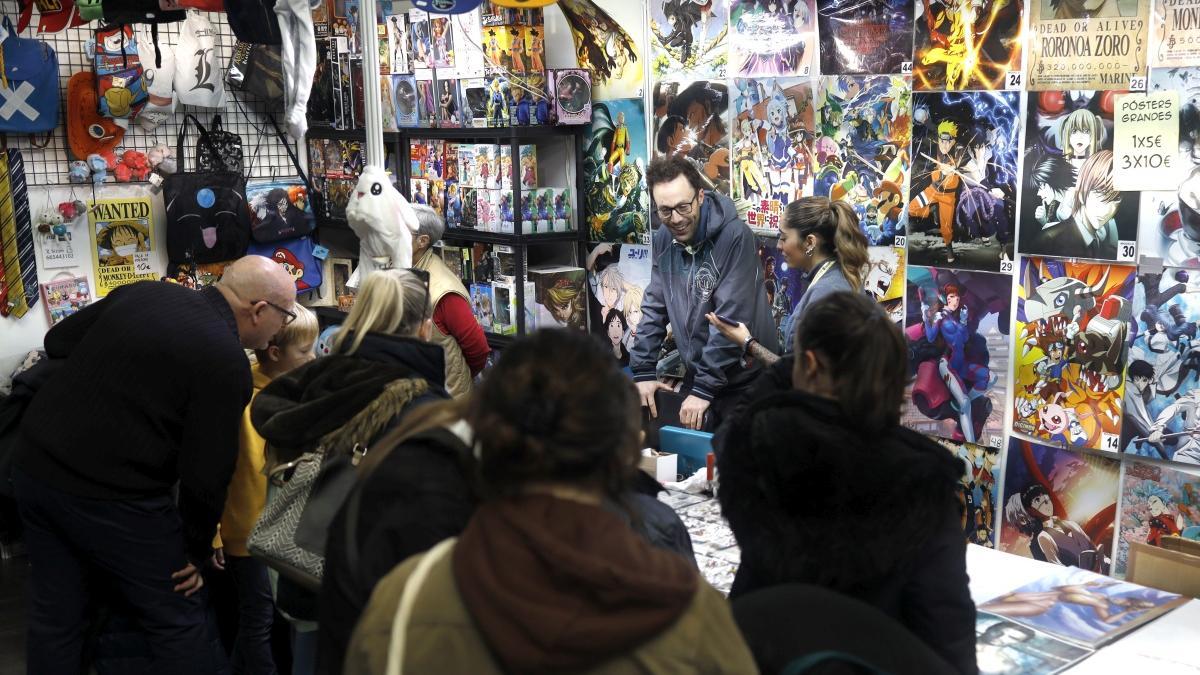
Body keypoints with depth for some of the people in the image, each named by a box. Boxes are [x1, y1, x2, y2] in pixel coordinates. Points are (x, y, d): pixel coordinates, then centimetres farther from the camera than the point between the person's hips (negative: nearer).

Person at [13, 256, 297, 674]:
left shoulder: (142, 292, 4)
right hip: (113, 498, -7)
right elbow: (205, 475, -15)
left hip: (37, 466, 7)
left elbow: (57, 342, 15)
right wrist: (198, 552, -1)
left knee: (54, 616, 19)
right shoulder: (226, 362, -16)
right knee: (178, 623, 8)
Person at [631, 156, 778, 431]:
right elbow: (654, 308, 7)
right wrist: (643, 371, 0)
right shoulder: (664, 239, 1)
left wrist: (705, 387, -23)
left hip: (744, 383, -5)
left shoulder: (735, 236, -20)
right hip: (696, 377, 6)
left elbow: (732, 318, -23)